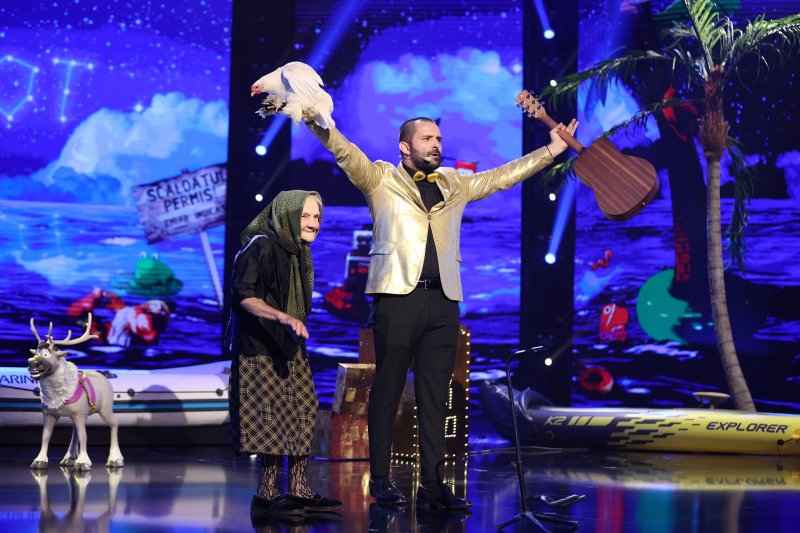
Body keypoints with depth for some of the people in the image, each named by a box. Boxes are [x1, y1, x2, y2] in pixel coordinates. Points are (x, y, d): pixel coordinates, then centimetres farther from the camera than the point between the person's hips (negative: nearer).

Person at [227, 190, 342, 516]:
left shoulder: (298, 252, 13)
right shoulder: (260, 247, -14)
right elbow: (243, 296, -24)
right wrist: (282, 317, -34)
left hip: (289, 348, 9)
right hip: (260, 349, -9)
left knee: (301, 418, 5)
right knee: (272, 419, -9)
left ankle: (299, 491, 9)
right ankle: (266, 495, -4)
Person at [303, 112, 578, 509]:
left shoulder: (456, 185, 22)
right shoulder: (380, 179, 9)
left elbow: (501, 176, 28)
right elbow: (343, 150, -3)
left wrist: (552, 150, 27)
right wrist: (312, 116, -17)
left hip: (443, 300, 4)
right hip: (398, 295, -4)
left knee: (435, 397, 2)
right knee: (387, 390, -1)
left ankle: (432, 484, 2)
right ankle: (381, 480, 7)